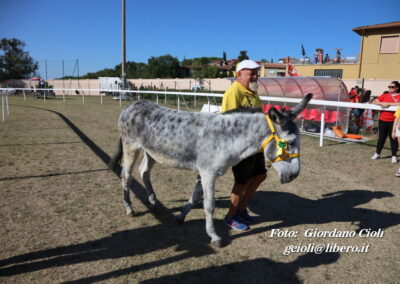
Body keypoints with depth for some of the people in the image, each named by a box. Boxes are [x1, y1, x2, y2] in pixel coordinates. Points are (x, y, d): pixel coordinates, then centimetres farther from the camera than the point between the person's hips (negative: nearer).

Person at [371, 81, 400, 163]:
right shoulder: (384, 95, 9)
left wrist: (388, 104, -18)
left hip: (393, 121, -3)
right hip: (383, 120, 3)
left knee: (393, 138, 3)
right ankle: (377, 154, 23)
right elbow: (374, 102, 1)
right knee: (381, 137, 12)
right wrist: (382, 103, -15)